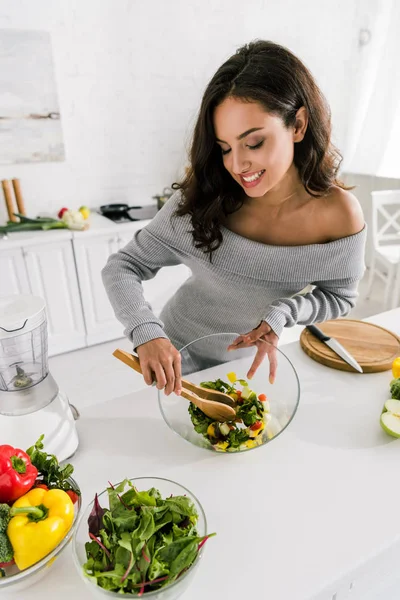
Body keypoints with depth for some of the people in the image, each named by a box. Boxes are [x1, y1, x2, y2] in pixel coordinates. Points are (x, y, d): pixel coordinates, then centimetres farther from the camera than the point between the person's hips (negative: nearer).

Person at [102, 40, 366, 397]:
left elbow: (339, 296, -7)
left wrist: (282, 313, -26)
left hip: (248, 360, 1)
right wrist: (146, 333, -38)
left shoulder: (338, 214, -22)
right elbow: (122, 267, -20)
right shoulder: (204, 199, -23)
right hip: (176, 357, 0)